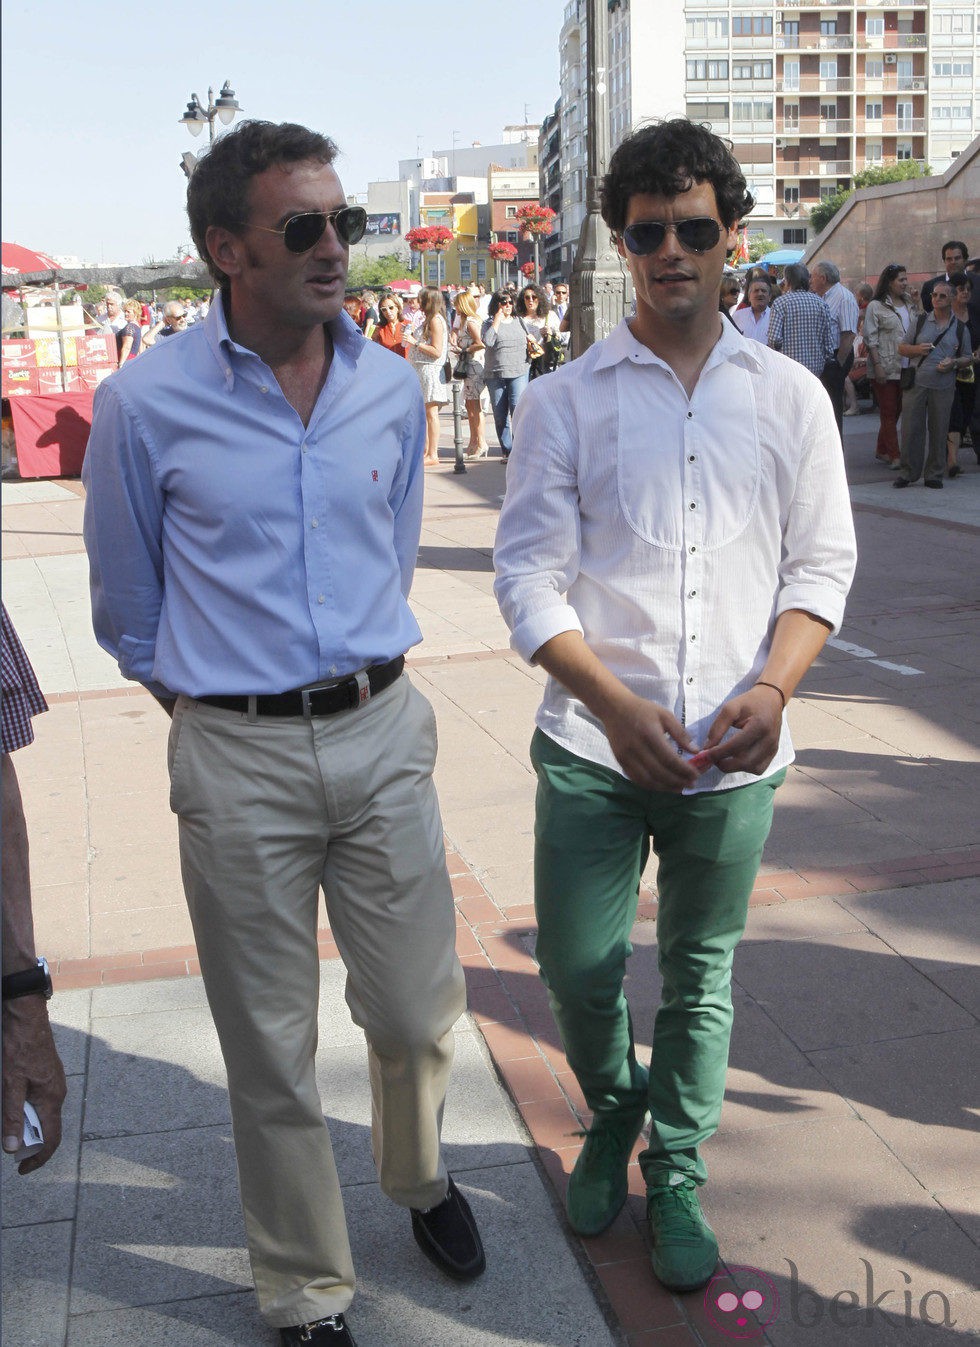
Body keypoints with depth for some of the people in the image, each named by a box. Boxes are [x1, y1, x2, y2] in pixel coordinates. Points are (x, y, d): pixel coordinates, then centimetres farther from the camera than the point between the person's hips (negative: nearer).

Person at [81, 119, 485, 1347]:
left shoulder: (392, 390, 2)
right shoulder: (143, 405, -9)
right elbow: (126, 610, 6)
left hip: (381, 730, 3)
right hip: (235, 757, -2)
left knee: (416, 1010, 14)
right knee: (271, 1052, 10)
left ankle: (418, 1176, 47)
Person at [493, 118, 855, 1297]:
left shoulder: (790, 396, 6)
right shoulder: (563, 400, 1)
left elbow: (822, 562, 6)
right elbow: (528, 573, -4)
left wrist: (772, 689, -12)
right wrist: (616, 704, -17)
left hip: (734, 755, 1)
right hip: (594, 745, -1)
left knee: (700, 975, 13)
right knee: (577, 966, 7)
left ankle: (676, 1177, 35)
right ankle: (613, 1112, 40)